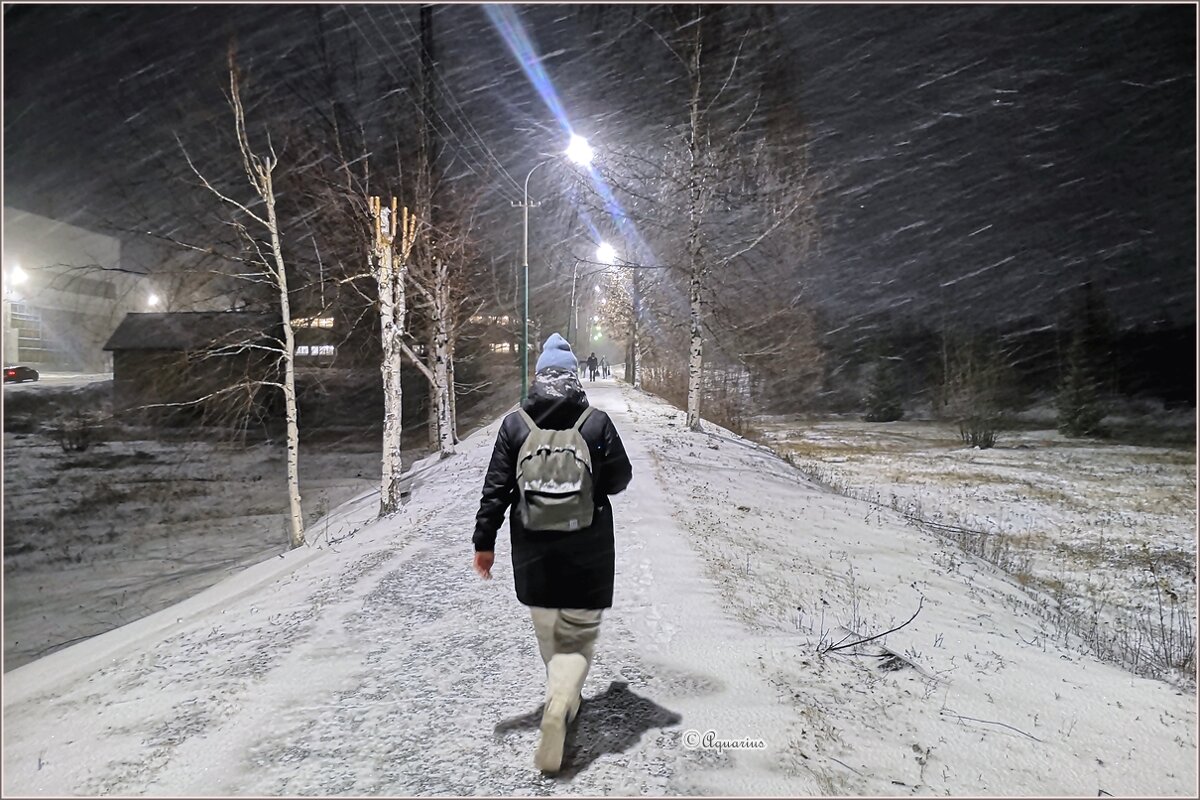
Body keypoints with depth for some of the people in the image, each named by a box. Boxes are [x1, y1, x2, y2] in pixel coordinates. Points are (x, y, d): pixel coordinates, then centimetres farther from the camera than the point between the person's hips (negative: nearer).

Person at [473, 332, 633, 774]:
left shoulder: (514, 423, -3)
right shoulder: (597, 421, -8)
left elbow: (496, 488, -3)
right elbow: (620, 479, -1)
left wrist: (485, 541, 4)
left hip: (533, 554, 2)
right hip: (587, 554, -2)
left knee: (549, 635, 22)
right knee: (578, 638, 6)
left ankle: (564, 700, 39)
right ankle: (558, 705, -16)